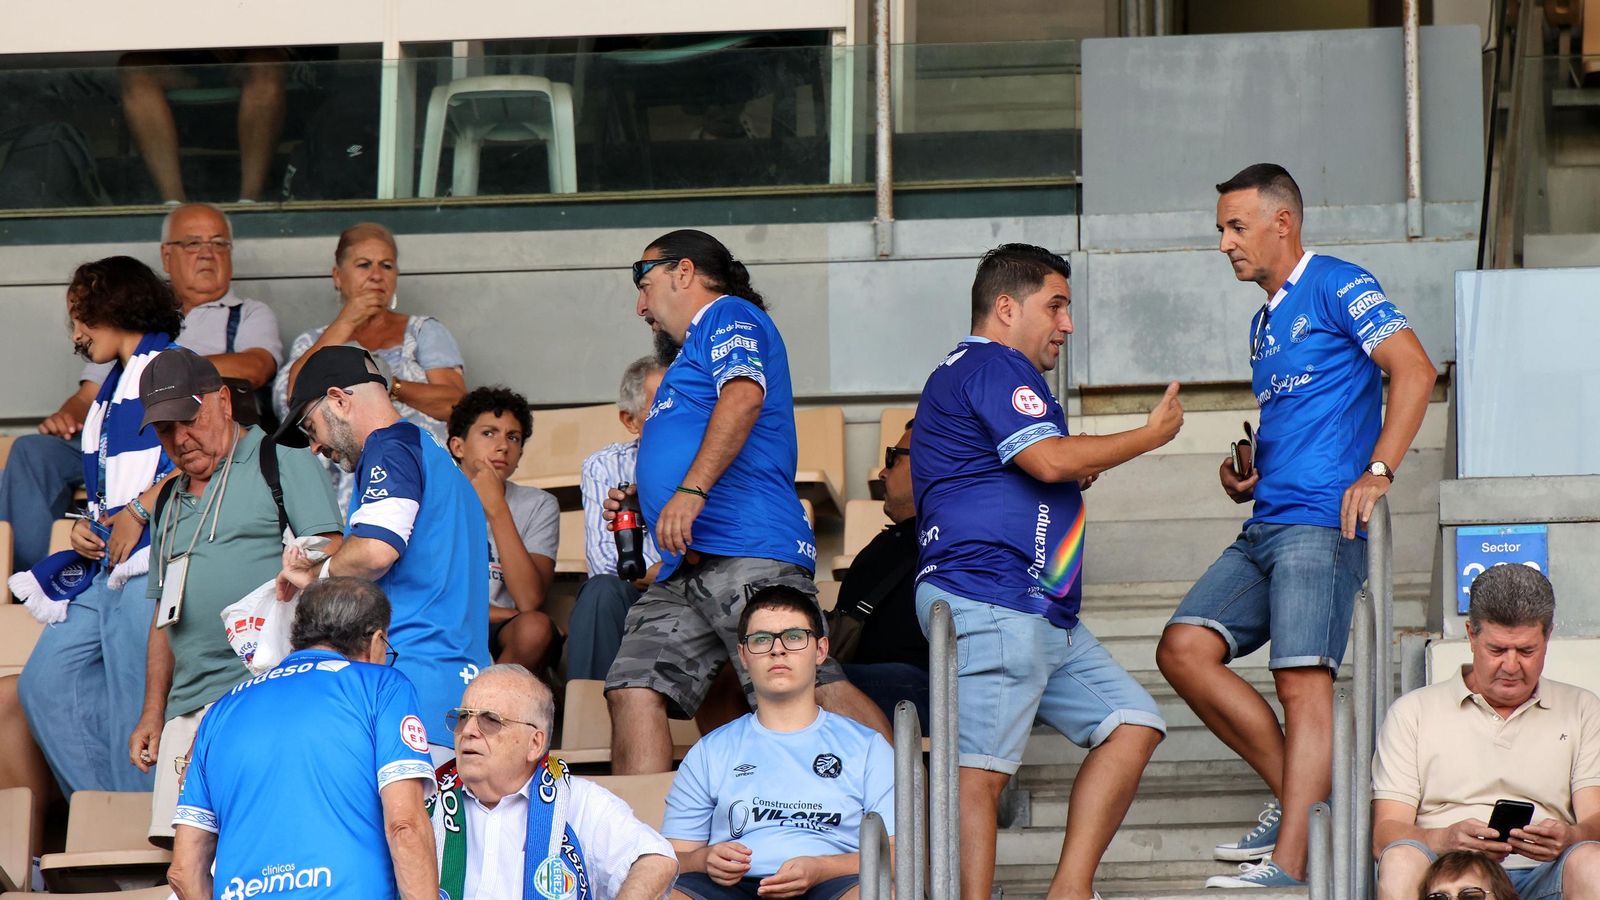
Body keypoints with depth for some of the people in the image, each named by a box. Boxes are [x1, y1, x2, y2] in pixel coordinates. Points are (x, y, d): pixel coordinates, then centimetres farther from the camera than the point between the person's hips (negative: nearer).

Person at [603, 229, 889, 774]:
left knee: (808, 688, -18)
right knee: (634, 689, -4)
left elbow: (743, 397, -16)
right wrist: (640, 505, 23)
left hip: (748, 549, -10)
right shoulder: (694, 349, 33)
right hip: (687, 567, 10)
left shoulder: (729, 317, 4)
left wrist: (690, 491, -25)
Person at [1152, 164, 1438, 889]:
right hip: (1265, 527, 9)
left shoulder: (1336, 287, -1)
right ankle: (1300, 795, 3)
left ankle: (1289, 860, -22)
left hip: (1320, 524, -9)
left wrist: (1378, 472, -20)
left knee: (1303, 681, -16)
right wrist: (1248, 477, 16)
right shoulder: (1265, 323, 26)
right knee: (1183, 649, -4)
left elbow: (1413, 368, -13)